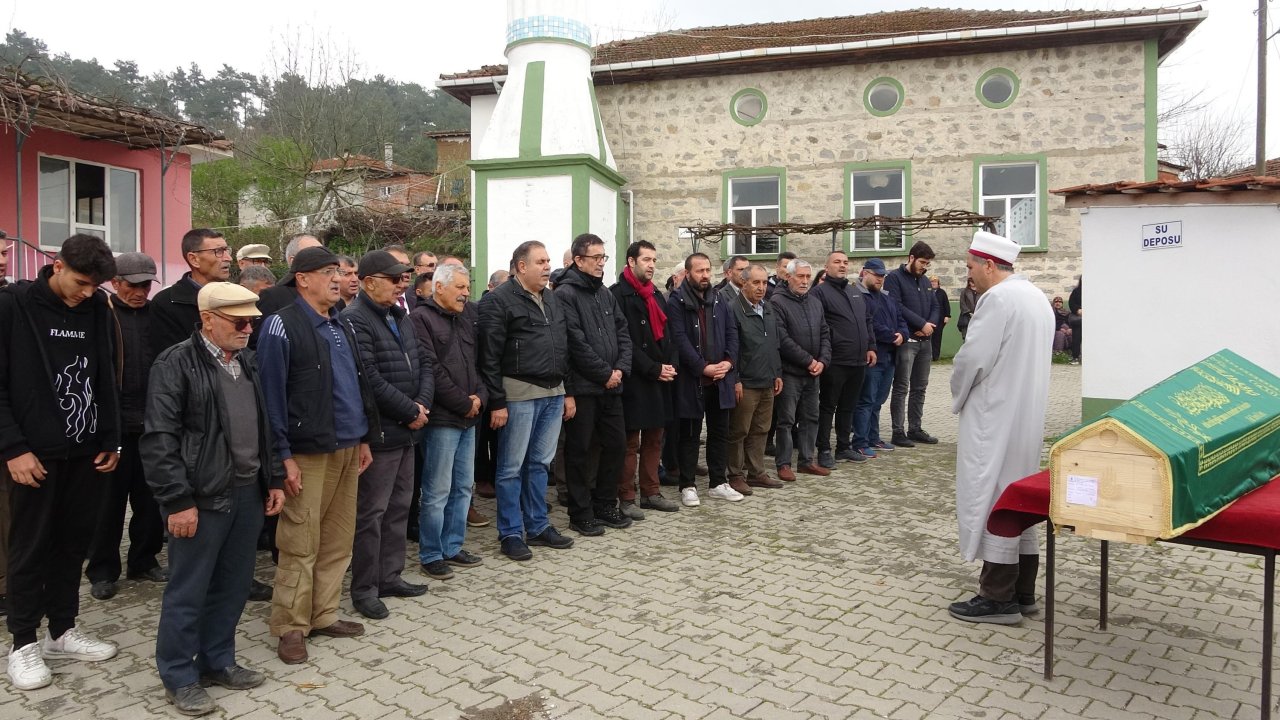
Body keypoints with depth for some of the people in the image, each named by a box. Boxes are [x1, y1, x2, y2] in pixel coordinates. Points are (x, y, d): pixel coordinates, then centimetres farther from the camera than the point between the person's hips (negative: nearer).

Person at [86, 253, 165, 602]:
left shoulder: (156, 314, 7)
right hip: (114, 424, -4)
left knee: (151, 496, 11)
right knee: (110, 498, 5)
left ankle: (144, 560, 25)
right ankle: (102, 570, 17)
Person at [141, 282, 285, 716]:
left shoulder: (248, 362, 12)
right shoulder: (176, 363, -10)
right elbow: (159, 439, -14)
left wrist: (274, 480, 14)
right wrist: (178, 501, -17)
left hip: (248, 493, 7)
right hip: (202, 498, -6)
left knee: (233, 586, 15)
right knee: (188, 591, 6)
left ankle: (217, 662, 31)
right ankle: (179, 677, 20)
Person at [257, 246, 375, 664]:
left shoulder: (341, 326, 15)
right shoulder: (282, 325, -9)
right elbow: (272, 394, -12)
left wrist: (363, 438, 17)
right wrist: (284, 456, -14)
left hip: (347, 449, 8)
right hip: (307, 454, -7)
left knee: (338, 540, 13)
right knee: (300, 543, -1)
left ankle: (324, 615, 25)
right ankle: (291, 627, 13)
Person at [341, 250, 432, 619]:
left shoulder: (401, 317, 14)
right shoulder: (355, 321, -15)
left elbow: (423, 363, 13)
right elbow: (371, 381, -22)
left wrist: (423, 403, -4)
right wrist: (411, 413, -15)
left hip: (406, 431, 9)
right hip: (378, 433, -9)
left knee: (399, 507, 16)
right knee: (371, 512, 1)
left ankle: (390, 576, 29)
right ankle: (364, 589, 12)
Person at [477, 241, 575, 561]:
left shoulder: (552, 300, 15)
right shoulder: (499, 301, -8)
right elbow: (489, 357, -12)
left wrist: (567, 392, 15)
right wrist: (497, 402, -15)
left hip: (553, 393, 7)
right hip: (519, 394, -7)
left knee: (540, 463, 15)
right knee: (512, 467, 2)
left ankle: (538, 526, 26)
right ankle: (511, 533, 13)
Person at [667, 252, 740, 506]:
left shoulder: (719, 300, 11)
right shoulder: (677, 302, -7)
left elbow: (732, 332, 9)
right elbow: (680, 339, -15)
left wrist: (729, 361, -7)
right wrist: (703, 367, -19)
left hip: (720, 378, 6)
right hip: (691, 379, -5)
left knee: (720, 432, 12)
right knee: (689, 435, 5)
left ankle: (718, 483, 23)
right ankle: (688, 486, 14)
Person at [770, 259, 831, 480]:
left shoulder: (815, 302, 12)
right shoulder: (778, 302, -11)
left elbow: (825, 334, 13)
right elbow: (782, 339, -18)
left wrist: (823, 361, -3)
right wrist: (808, 360, -15)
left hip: (813, 372, 7)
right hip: (789, 371, -7)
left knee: (810, 418, 12)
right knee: (786, 420, 0)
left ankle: (807, 460, 23)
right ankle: (783, 464, 9)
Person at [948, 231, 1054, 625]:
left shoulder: (997, 298, -17)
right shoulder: (1036, 296, 14)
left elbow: (972, 358, -20)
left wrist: (958, 397, -2)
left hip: (995, 418, -10)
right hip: (1026, 415, 10)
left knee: (991, 498, -4)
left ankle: (997, 598, 1)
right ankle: (1022, 592, 21)